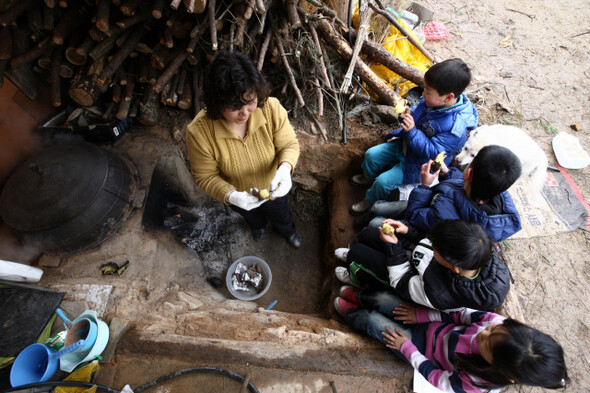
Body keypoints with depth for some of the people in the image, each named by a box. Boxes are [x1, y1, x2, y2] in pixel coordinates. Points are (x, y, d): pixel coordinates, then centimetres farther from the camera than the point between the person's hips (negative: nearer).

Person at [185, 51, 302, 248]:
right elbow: (205, 176, -23)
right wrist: (231, 196, -42)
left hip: (272, 188, 1)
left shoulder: (271, 108, -33)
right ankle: (258, 225, 78)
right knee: (251, 216, 37)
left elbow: (289, 144, -19)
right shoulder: (199, 132, -36)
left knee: (279, 213, 35)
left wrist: (285, 168, -42)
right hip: (239, 196, 0)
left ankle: (287, 231, 74)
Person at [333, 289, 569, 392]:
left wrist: (406, 348, -13)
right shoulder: (500, 325, -29)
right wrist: (422, 315, -11)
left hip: (423, 346, -4)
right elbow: (462, 314, -11)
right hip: (434, 325, 4)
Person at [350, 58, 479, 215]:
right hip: (406, 144, 8)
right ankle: (369, 177, 39)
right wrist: (409, 113, -14)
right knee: (371, 155, 7)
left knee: (383, 182, -16)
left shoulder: (455, 127, -33)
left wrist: (412, 131, -40)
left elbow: (433, 152, -32)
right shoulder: (432, 100, -11)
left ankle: (370, 201, 16)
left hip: (418, 164, -7)